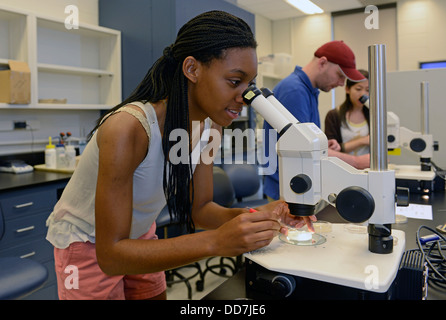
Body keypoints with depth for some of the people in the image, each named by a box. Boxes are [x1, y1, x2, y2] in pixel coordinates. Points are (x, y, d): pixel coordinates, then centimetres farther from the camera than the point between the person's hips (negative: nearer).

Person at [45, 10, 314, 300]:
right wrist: (216, 242, -43)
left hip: (139, 235, 6)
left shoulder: (209, 127, -13)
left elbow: (198, 208, -8)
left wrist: (256, 216, -27)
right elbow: (110, 255, -34)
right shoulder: (128, 127, -36)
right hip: (87, 243, -5)